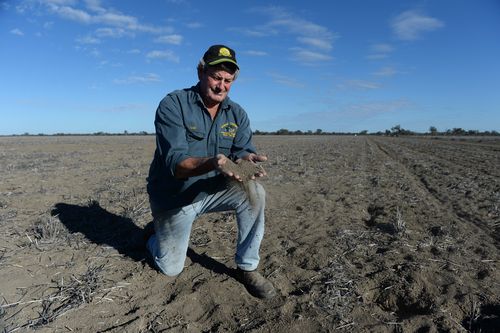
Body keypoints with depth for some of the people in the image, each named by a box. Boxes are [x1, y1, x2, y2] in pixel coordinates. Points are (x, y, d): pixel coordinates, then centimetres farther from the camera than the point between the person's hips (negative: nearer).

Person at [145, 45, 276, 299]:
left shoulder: (237, 114, -3)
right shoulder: (173, 105, -18)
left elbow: (243, 151, -12)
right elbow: (175, 162, -29)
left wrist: (247, 159, -38)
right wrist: (212, 163, -48)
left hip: (213, 190, 3)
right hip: (174, 196, -3)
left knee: (254, 193, -25)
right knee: (171, 269, 7)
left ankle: (247, 268, -7)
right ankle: (158, 236, 42)